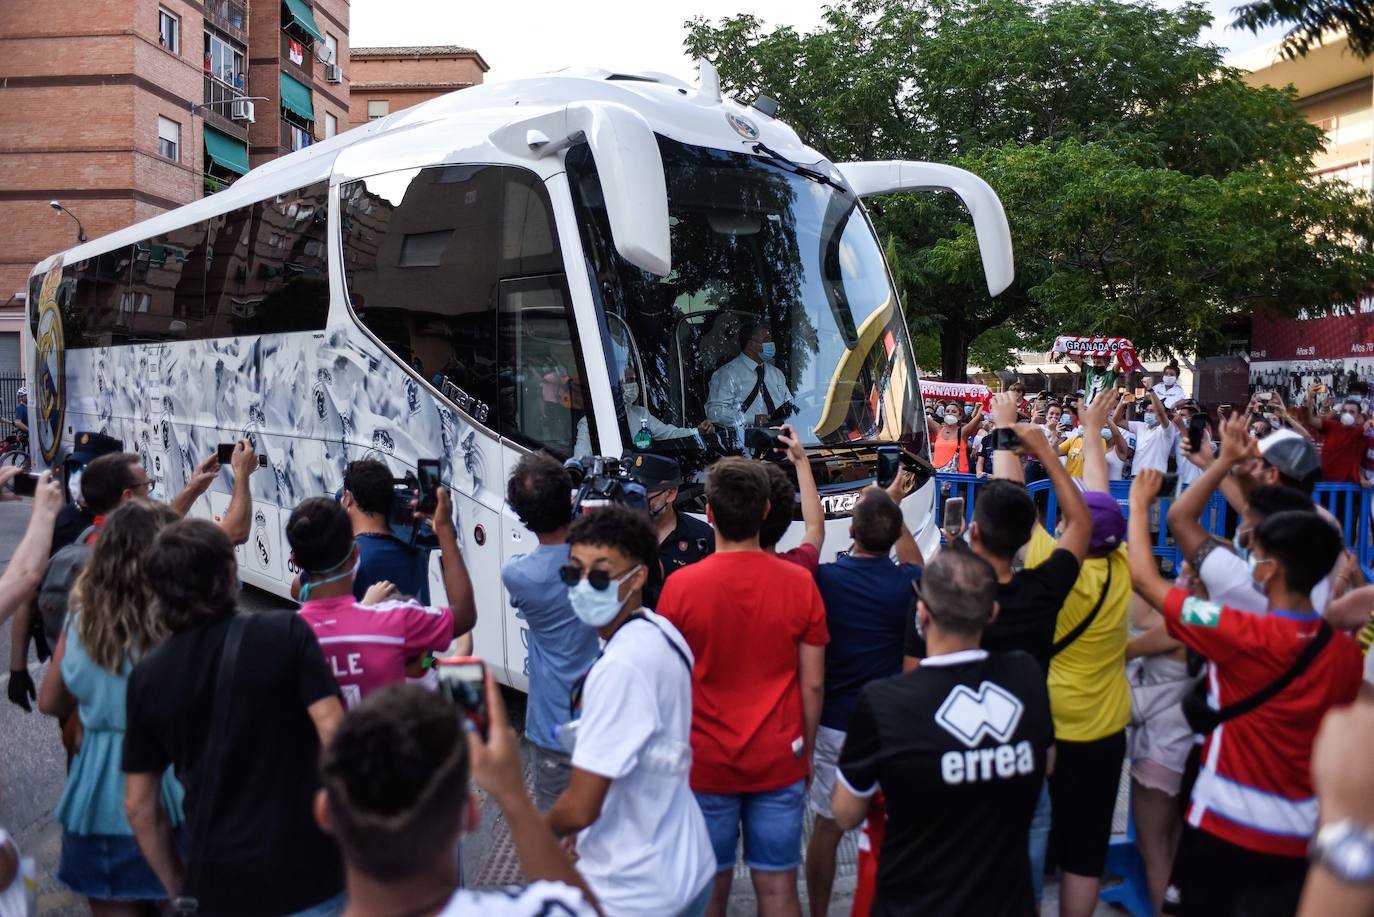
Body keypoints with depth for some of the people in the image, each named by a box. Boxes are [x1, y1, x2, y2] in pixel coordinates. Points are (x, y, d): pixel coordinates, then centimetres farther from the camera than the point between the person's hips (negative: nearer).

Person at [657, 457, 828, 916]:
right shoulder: (798, 583, -7)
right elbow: (813, 684, -1)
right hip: (779, 761, 1)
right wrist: (807, 751, 13)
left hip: (705, 762, -1)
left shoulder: (680, 586, -11)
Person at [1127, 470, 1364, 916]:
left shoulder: (1243, 636, -22)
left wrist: (1139, 502, -2)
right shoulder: (1347, 652, -6)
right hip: (1305, 832, 5)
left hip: (1227, 825, -5)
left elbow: (1144, 578, -15)